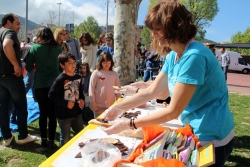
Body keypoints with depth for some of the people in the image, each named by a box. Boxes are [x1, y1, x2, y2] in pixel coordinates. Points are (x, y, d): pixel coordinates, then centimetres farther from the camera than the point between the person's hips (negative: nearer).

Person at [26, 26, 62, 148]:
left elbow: (28, 68, 1)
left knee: (42, 113, 13)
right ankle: (51, 140, 12)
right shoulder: (58, 48, 0)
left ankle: (43, 139, 21)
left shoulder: (34, 48, -2)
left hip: (40, 85, 0)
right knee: (52, 113, 7)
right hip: (54, 84, 0)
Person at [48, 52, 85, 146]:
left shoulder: (78, 77, 3)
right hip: (64, 114, -6)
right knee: (65, 138, 10)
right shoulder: (60, 80, -18)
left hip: (77, 112, 6)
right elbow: (51, 95, -18)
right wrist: (65, 103, -23)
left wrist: (82, 99, -2)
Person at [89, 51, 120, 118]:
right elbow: (91, 88, -5)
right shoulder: (96, 73, -4)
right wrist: (93, 102, -8)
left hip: (111, 106, 3)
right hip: (99, 106, -3)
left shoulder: (114, 74, 5)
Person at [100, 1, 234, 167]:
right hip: (197, 131, 8)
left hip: (211, 137, -8)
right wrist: (117, 108, -5)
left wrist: (127, 125, -22)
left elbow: (173, 111, -26)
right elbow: (152, 91, 3)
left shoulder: (194, 56, -28)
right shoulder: (173, 56, 1)